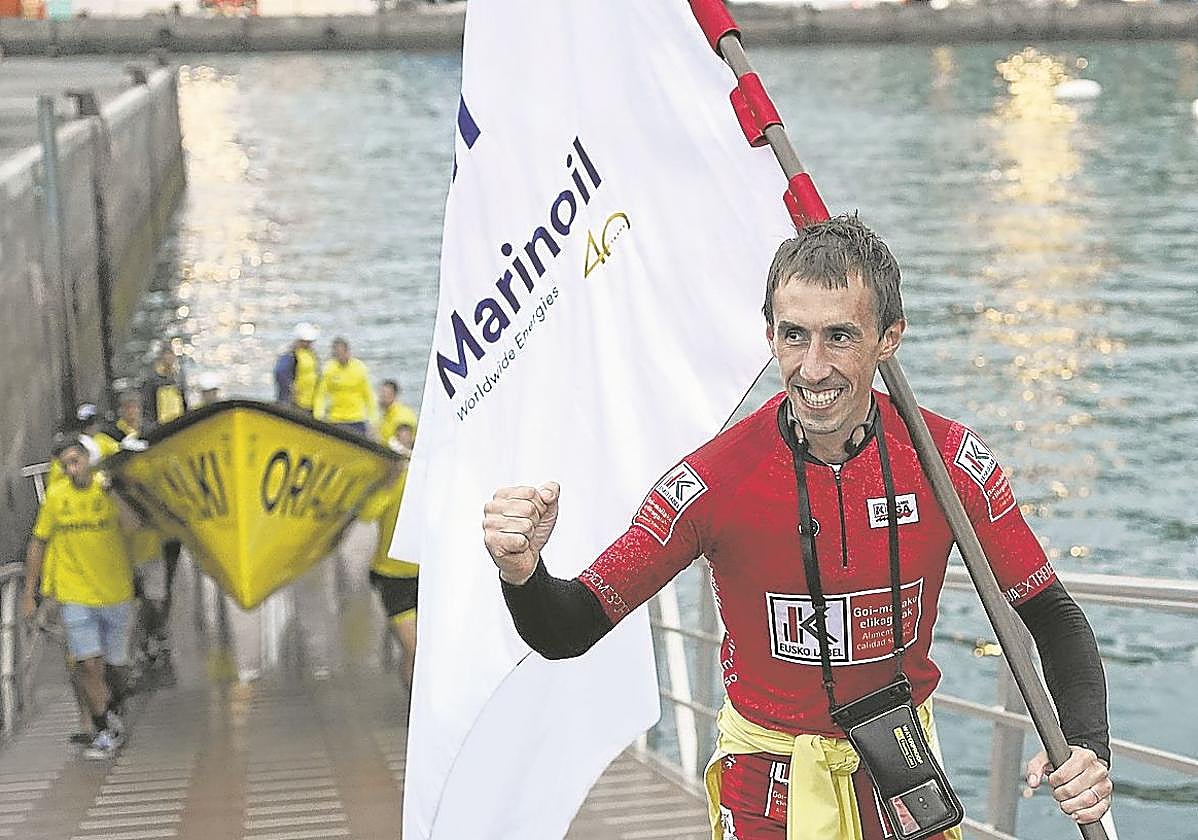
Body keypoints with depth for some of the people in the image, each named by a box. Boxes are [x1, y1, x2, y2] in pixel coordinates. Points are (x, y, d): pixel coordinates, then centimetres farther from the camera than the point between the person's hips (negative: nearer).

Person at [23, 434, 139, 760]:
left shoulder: (110, 491, -5)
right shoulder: (56, 497, -1)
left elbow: (132, 526, -22)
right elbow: (38, 544, 9)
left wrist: (111, 491, -28)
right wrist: (29, 592, 10)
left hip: (116, 595, 0)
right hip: (76, 596, 0)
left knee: (112, 665, 11)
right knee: (89, 665, -11)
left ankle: (113, 716, 37)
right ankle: (106, 732, 1)